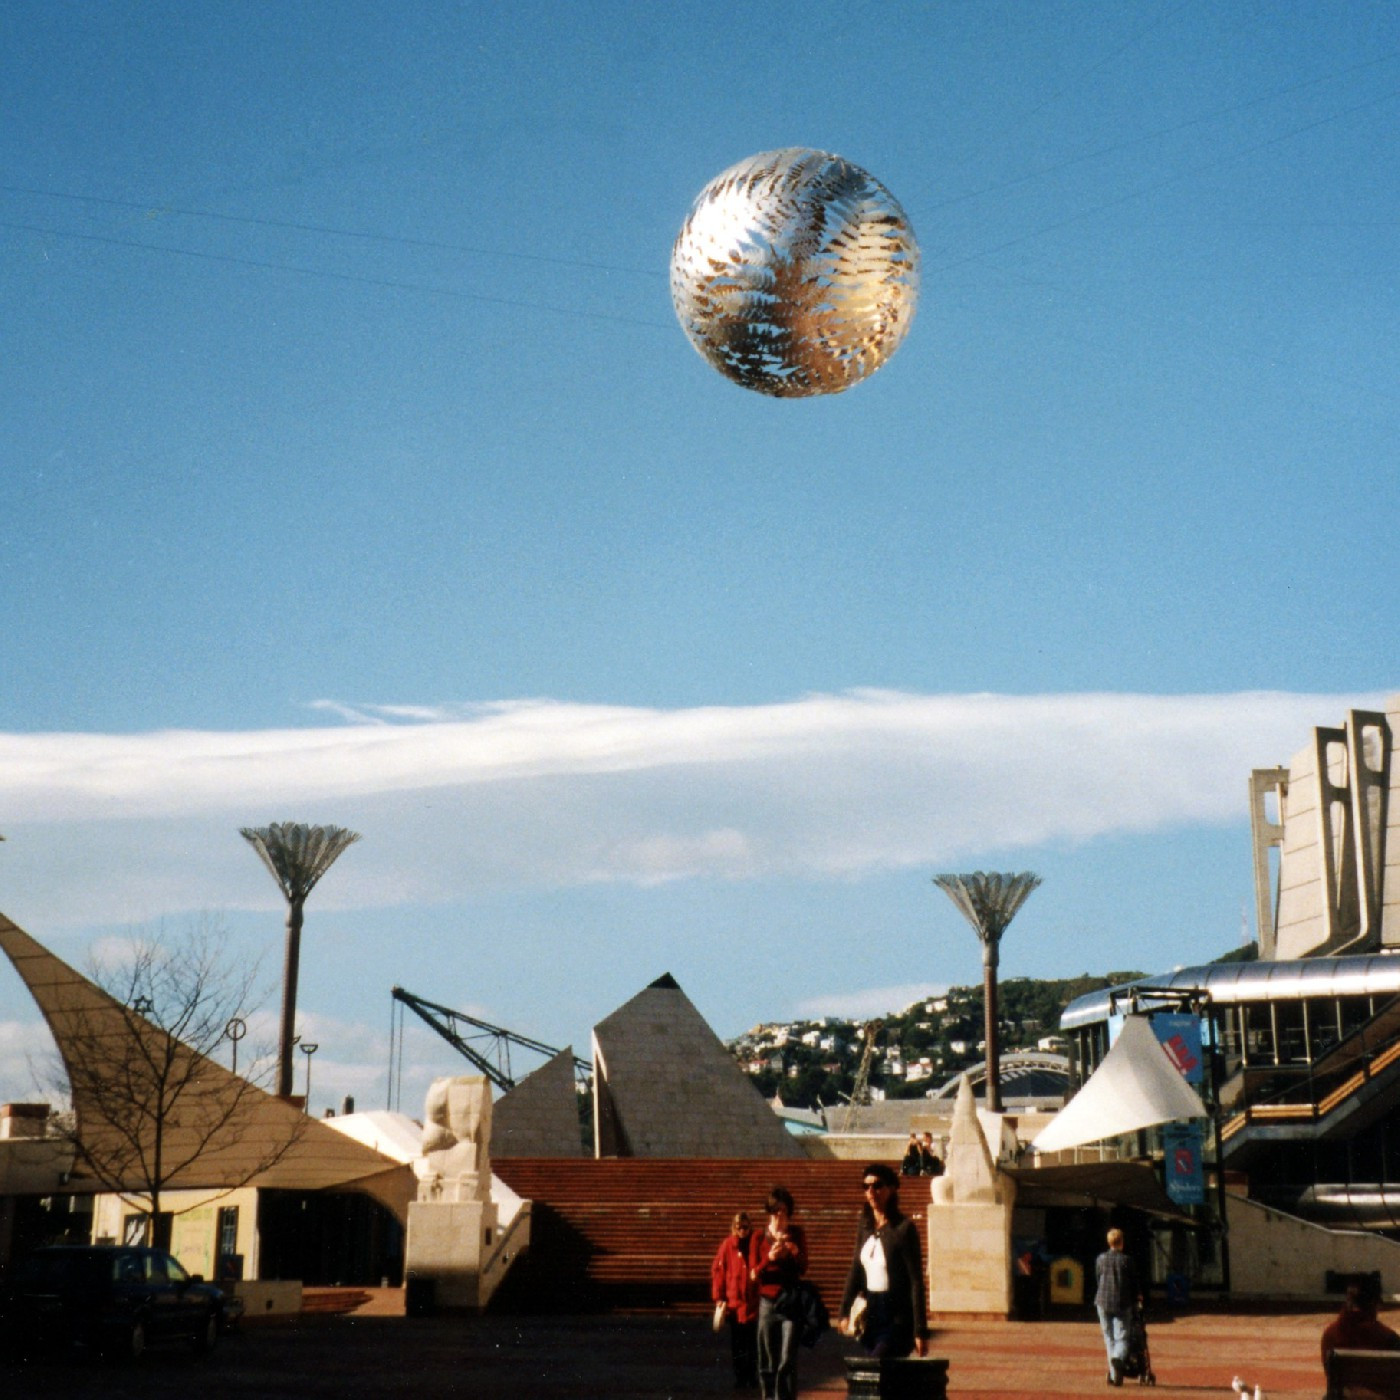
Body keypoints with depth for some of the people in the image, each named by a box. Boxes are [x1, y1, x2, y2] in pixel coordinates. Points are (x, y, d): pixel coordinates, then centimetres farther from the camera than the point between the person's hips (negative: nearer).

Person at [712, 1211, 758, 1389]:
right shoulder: (728, 1245, -3)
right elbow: (717, 1271, -1)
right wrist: (719, 1297, -5)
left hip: (753, 1302, 1)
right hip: (733, 1302, -1)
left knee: (753, 1341, 6)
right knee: (737, 1343, 5)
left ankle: (752, 1375, 18)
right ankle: (739, 1377, 12)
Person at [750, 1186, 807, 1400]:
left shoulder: (796, 1234, 6)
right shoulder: (759, 1238, 5)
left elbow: (803, 1268, 1)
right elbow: (753, 1274, 1)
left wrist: (793, 1252, -19)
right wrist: (769, 1258, -17)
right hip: (767, 1303, 1)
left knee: (787, 1361, -9)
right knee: (767, 1361, 5)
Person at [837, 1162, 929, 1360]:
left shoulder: (904, 1228, -11)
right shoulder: (865, 1227, 8)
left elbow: (916, 1282, -12)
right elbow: (855, 1271, 12)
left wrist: (920, 1330, -14)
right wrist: (845, 1311, 0)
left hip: (897, 1319, -6)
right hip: (872, 1313, 6)